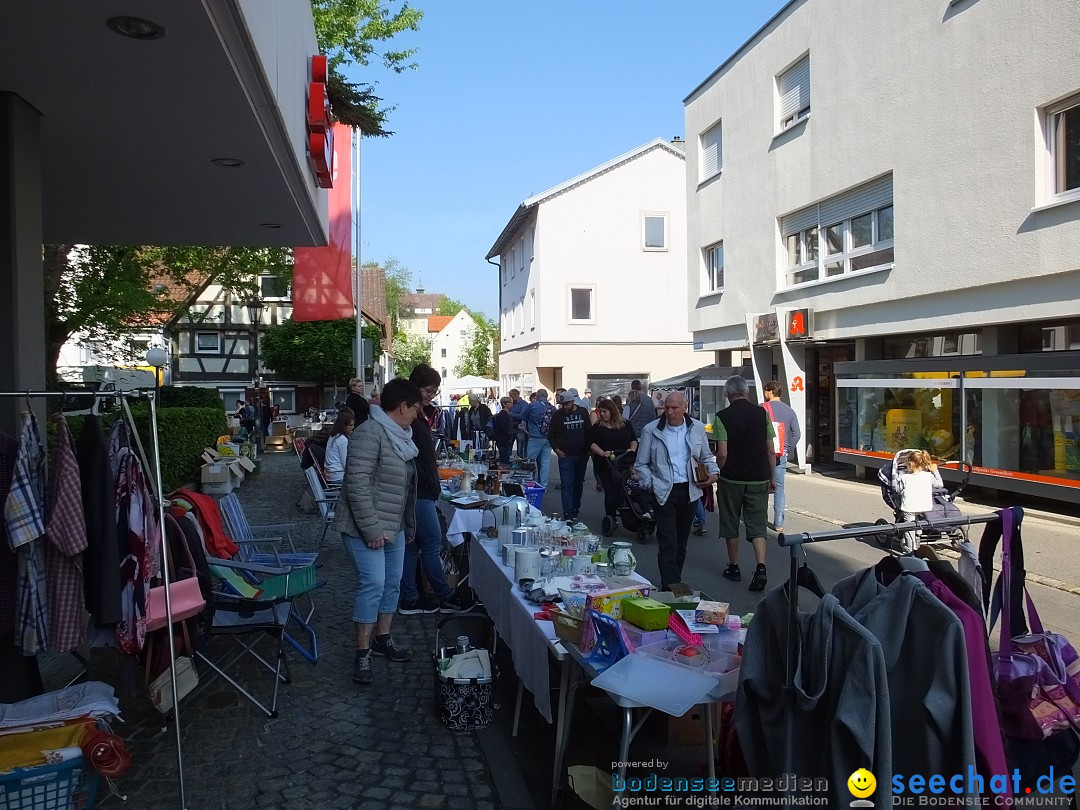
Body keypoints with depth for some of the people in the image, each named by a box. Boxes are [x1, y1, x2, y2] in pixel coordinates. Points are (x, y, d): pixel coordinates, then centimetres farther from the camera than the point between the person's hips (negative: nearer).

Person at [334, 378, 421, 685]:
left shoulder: (399, 435, 10)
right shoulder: (370, 433, -20)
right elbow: (357, 483, -26)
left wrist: (409, 524, 20)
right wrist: (371, 529, -24)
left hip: (393, 526, 9)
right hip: (367, 528, -9)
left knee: (392, 582, 14)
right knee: (373, 583, -10)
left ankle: (383, 637, 29)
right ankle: (363, 651, 3)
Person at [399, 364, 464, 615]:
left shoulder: (421, 414, 14)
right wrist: (428, 482, -17)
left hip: (420, 491, 10)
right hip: (418, 491, -10)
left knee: (411, 545, 12)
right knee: (432, 543, -1)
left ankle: (409, 601, 19)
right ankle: (446, 598, 10)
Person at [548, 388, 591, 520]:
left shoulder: (583, 413, 2)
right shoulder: (557, 415, -3)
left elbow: (588, 431, 9)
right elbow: (551, 435, 4)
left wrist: (588, 449, 4)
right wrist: (557, 449, -6)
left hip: (582, 455, 3)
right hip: (565, 456, -3)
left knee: (579, 484, 13)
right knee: (567, 486, -8)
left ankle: (575, 509, 28)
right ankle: (568, 514, -10)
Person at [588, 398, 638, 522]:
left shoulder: (625, 424, 9)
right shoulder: (597, 427, 3)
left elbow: (634, 439, 12)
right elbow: (591, 444, -6)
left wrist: (633, 449, -9)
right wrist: (602, 453, -22)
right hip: (606, 466, -1)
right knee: (610, 493, -2)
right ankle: (610, 520, 8)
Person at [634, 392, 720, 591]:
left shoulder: (697, 428, 5)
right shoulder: (651, 431, -3)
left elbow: (706, 456, 17)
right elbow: (641, 465, 3)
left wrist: (713, 472, -1)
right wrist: (652, 484, -10)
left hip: (690, 491, 4)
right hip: (664, 492, -4)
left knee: (681, 542, 15)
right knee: (668, 543, -11)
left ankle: (674, 582, 29)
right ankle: (670, 587, -8)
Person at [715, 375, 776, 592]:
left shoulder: (723, 417, -9)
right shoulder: (762, 413, 1)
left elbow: (722, 454, -14)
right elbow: (770, 450, 3)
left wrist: (717, 474, 3)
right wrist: (772, 477, 13)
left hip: (732, 479, -2)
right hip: (759, 479, 2)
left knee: (731, 525, 12)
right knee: (757, 526, 6)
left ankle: (734, 568, 23)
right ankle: (761, 568, -11)